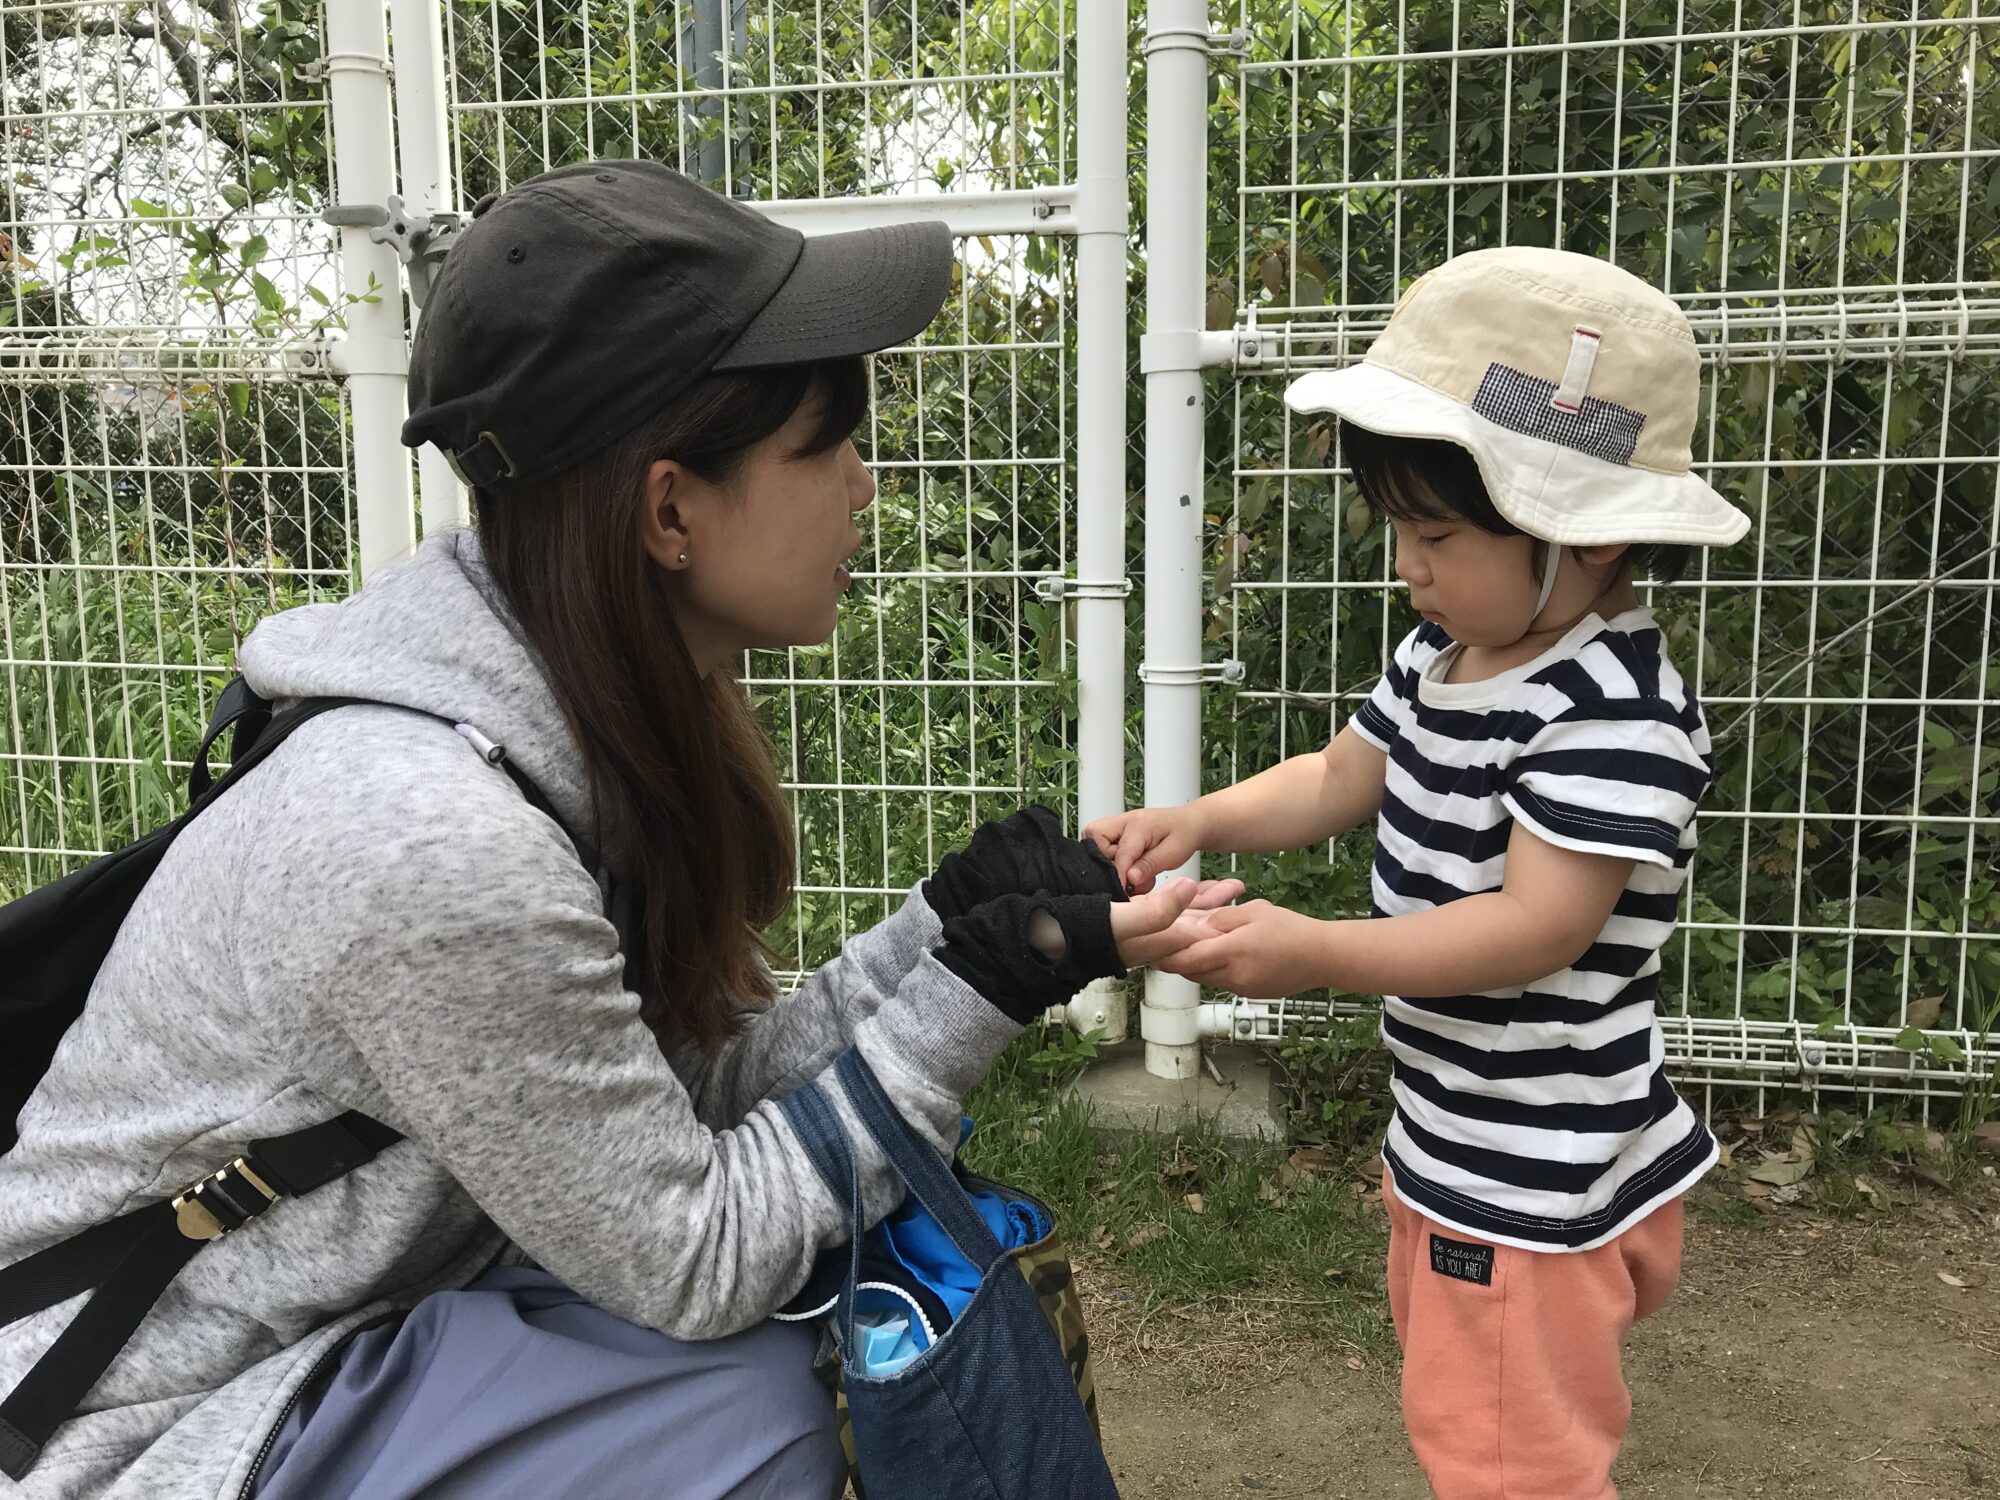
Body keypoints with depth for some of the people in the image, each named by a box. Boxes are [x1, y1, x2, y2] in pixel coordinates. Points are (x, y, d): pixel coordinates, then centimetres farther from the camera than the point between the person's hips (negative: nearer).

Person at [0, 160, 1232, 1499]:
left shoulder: (598, 721, -9)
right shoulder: (437, 839, -35)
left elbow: (706, 1084, -5)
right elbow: (694, 1263, -24)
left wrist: (950, 926, -16)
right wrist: (979, 985, -23)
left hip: (358, 1312, 7)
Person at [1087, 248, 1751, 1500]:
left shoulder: (1614, 709, -26)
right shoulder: (1440, 658, 1)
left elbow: (1539, 928, -30)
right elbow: (1339, 781, 9)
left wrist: (1319, 953, -37)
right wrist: (1198, 820, -7)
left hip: (1535, 1172, -9)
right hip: (1448, 1135, 9)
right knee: (1460, 1387, 29)